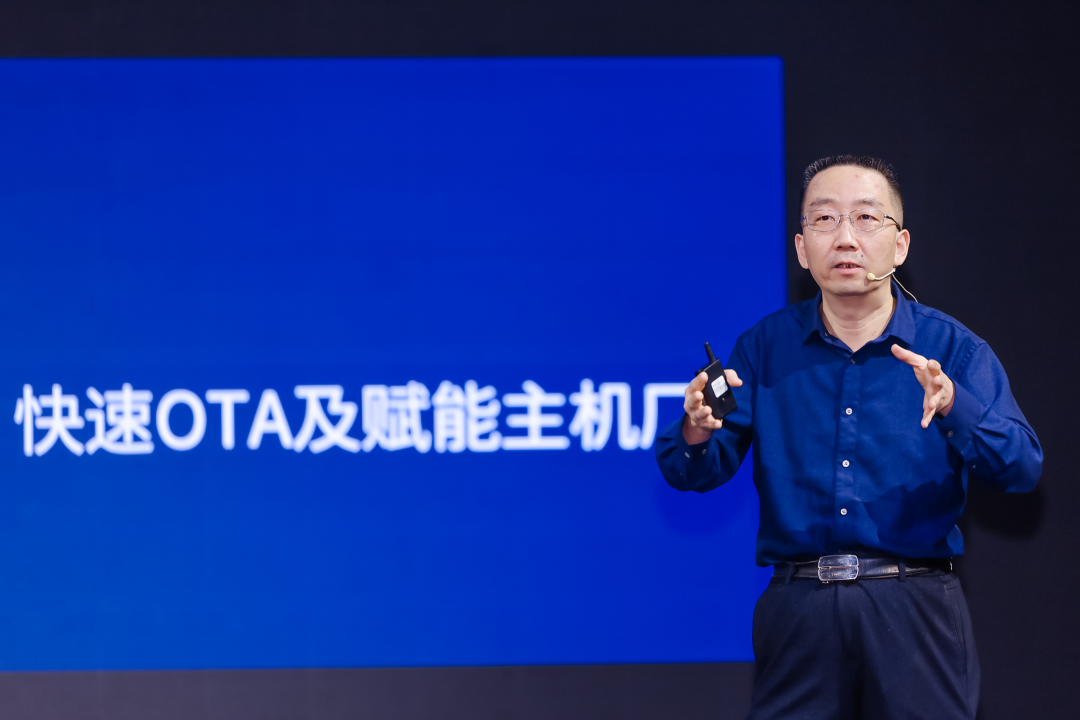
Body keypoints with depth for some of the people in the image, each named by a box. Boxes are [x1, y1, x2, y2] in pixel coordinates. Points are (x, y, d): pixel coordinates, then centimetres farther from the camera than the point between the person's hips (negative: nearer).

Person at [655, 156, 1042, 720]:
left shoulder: (951, 349, 2)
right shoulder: (765, 347, 7)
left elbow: (1022, 470, -9)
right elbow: (692, 473, 4)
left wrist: (953, 406, -27)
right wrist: (696, 433, -20)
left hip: (914, 608, -1)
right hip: (799, 607, 1)